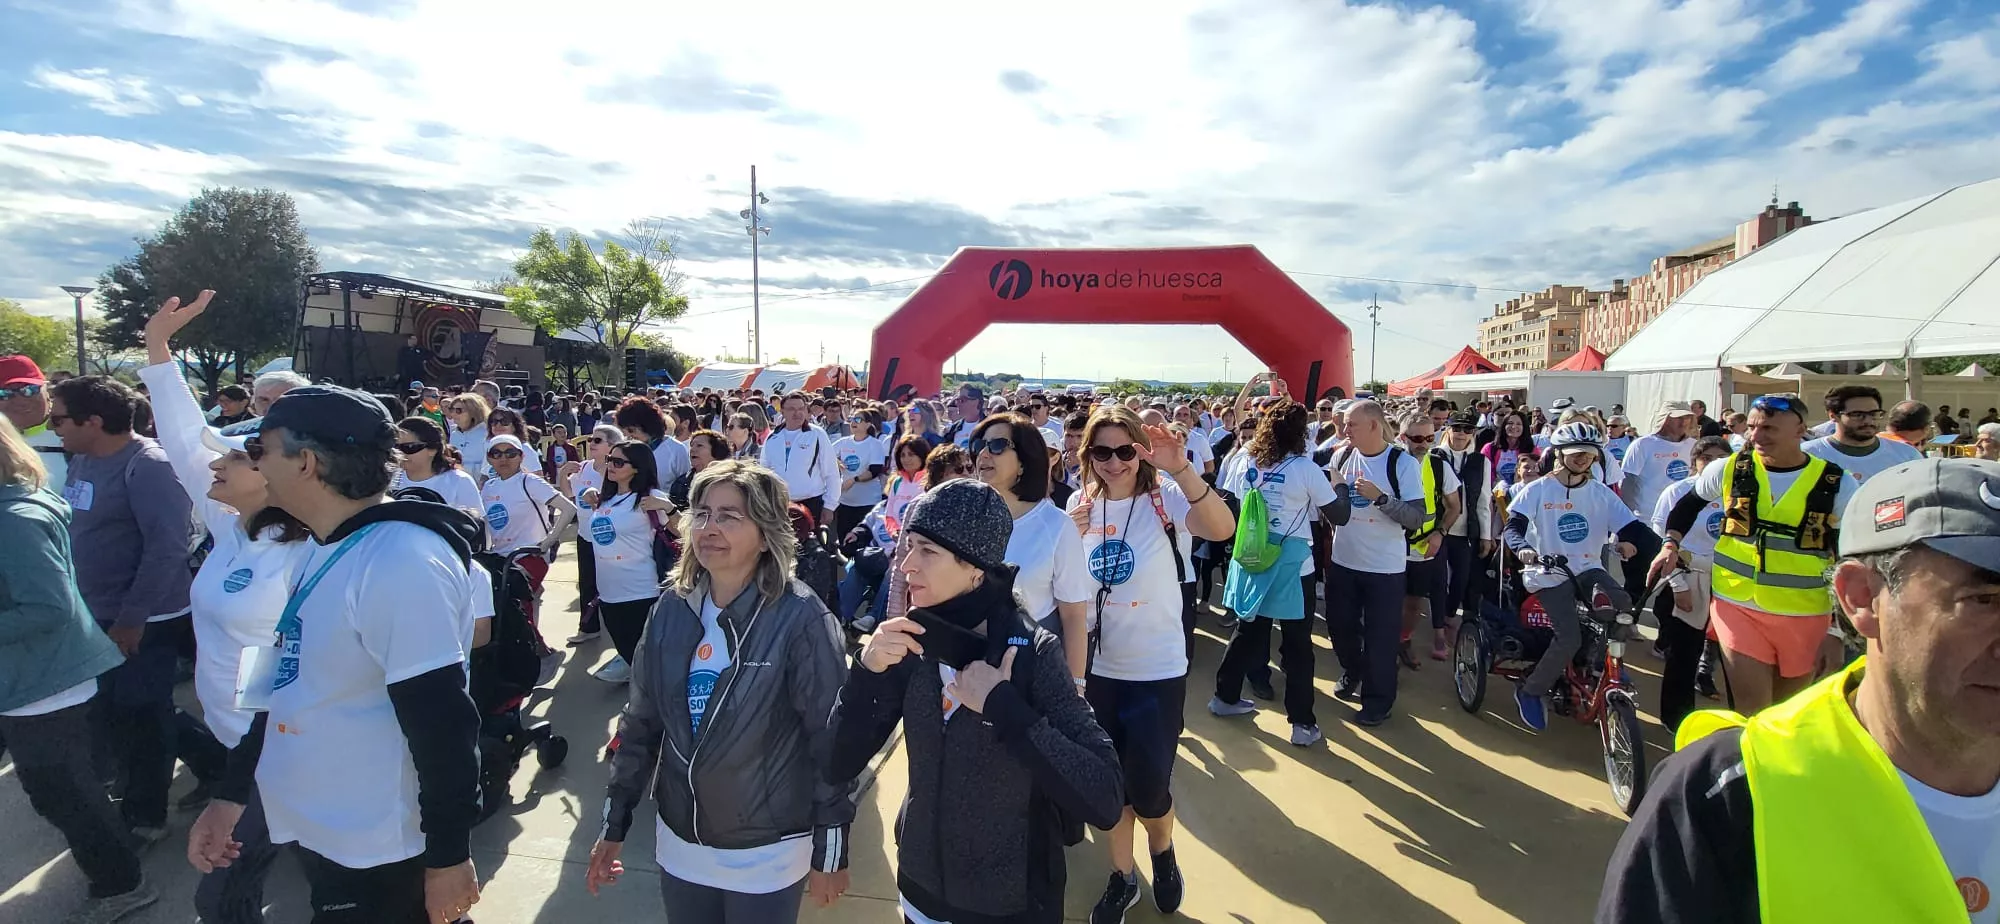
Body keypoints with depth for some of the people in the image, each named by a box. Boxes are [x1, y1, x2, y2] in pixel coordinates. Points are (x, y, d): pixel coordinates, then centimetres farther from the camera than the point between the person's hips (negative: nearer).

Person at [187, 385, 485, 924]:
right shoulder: (325, 549, 7)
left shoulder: (401, 560, -27)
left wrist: (448, 856, -21)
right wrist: (230, 796, 17)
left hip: (377, 854, -10)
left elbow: (440, 725, -26)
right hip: (319, 834, 10)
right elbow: (289, 687, 16)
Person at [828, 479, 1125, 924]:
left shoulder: (1032, 653, -21)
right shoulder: (911, 642, -10)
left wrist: (1001, 704, -31)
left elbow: (1104, 801, -28)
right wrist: (866, 671, -24)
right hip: (921, 888, 4)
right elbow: (839, 765, -9)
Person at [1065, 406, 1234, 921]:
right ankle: (1123, 876, 39)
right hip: (1098, 668, 4)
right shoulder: (1080, 503, 0)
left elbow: (1221, 529, -33)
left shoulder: (1165, 498, -13)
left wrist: (1182, 469, -45)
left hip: (1158, 669, -3)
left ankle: (1162, 849, 37)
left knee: (1149, 788, 2)